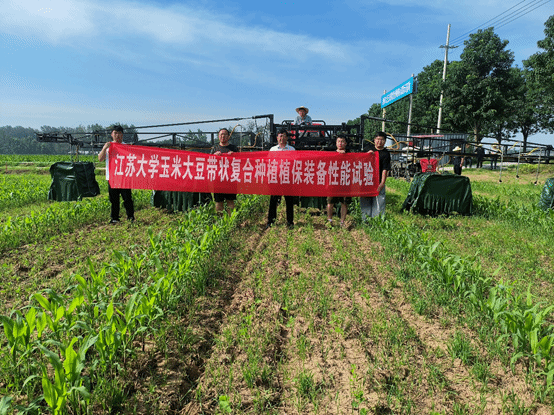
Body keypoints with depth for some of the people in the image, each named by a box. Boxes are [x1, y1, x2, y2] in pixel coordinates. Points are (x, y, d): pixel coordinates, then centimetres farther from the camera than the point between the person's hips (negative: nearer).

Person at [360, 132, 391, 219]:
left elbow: (385, 170, -7)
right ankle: (364, 220, 19)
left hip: (378, 182, -4)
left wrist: (382, 183, -16)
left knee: (378, 202, -4)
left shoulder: (386, 154, 0)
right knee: (365, 201, 8)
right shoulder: (370, 149, 11)